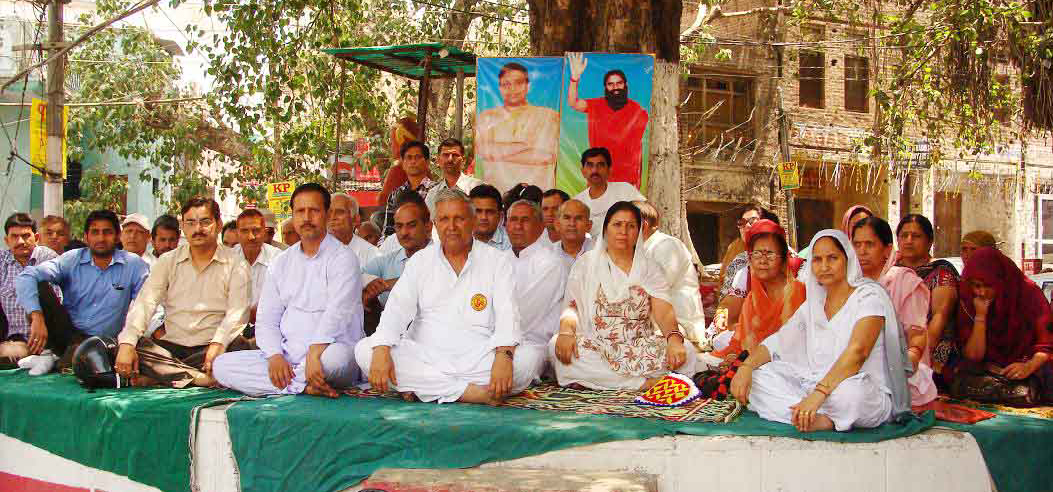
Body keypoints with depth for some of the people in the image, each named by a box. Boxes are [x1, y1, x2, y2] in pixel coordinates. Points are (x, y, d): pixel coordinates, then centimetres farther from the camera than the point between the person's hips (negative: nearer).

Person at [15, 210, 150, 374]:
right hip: (69, 329, 3)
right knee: (39, 288, -18)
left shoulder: (135, 265, -1)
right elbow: (25, 278, -13)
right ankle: (47, 351, -12)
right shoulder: (71, 260, -1)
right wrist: (37, 317, -29)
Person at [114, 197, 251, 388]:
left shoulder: (236, 263, 4)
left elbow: (237, 312, -8)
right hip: (170, 346, 2)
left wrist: (218, 344, -28)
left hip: (211, 347, -2)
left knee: (241, 348, -34)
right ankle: (200, 379, -26)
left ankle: (160, 375, -26)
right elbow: (145, 303, 0)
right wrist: (127, 343, -18)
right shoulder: (167, 261, 12)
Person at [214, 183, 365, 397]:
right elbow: (266, 319, 12)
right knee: (222, 364, -14)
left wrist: (314, 355, -28)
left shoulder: (343, 257, 0)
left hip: (326, 352, -6)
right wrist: (275, 356, -8)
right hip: (287, 354, 6)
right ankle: (305, 387, -21)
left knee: (335, 356, -41)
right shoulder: (282, 262, 18)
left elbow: (336, 313, -15)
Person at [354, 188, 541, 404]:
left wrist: (504, 356, -27)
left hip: (477, 361, -2)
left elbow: (507, 314, -6)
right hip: (424, 359, 2)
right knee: (365, 351, -23)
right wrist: (381, 351, -18)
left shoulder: (498, 261, 7)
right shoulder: (420, 261, 13)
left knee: (529, 358, -29)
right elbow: (397, 308, 2)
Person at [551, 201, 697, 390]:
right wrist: (566, 331, -22)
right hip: (596, 345, 0)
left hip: (641, 347, 1)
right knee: (556, 347, -33)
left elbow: (664, 312, -1)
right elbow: (571, 306, 1)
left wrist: (674, 339, -23)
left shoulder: (650, 269, 13)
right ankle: (645, 383, -29)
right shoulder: (586, 263, 12)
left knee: (686, 351, -27)